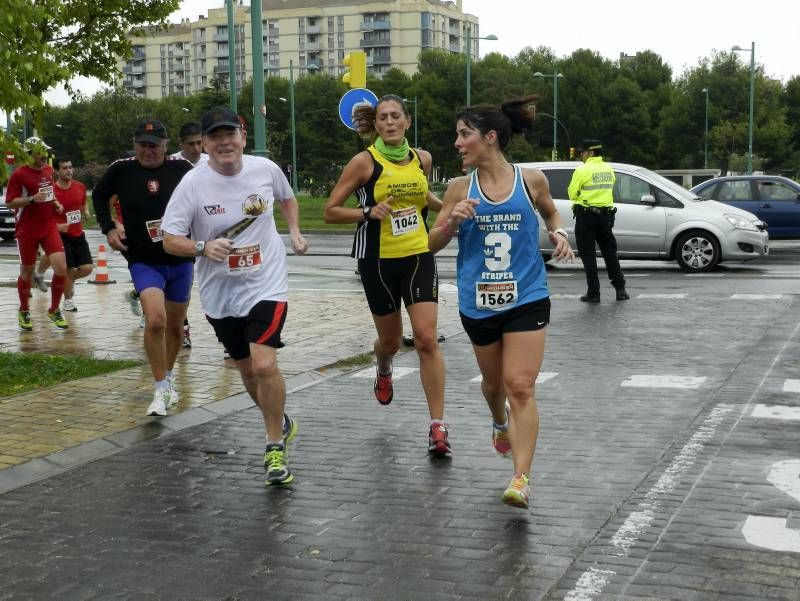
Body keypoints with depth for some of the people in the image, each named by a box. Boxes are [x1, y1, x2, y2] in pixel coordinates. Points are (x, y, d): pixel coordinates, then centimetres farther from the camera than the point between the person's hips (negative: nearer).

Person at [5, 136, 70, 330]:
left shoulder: (49, 170, 10)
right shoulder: (19, 174, -9)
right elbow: (10, 202, -10)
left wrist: (56, 203, 8)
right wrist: (32, 199, -23)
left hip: (49, 228, 4)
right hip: (27, 231, -4)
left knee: (61, 268, -10)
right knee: (27, 272, 7)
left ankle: (54, 310, 8)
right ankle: (24, 311, 29)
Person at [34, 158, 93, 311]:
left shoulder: (80, 187, 2)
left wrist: (86, 212, -1)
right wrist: (57, 226, -23)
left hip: (79, 235, 5)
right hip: (61, 236, -5)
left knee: (87, 268, -2)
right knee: (68, 269, -4)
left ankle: (70, 280, 30)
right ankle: (68, 300, 17)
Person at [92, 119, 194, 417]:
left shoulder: (181, 169, -8)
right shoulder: (121, 170, -7)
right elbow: (99, 195, 13)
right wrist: (109, 228, 1)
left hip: (180, 260, 2)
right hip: (144, 261, -2)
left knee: (175, 324, 15)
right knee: (155, 320, -22)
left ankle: (168, 376, 40)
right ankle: (161, 391, -10)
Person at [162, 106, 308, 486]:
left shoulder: (266, 169, -5)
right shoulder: (193, 183, -11)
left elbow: (287, 198, 19)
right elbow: (170, 240, -10)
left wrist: (295, 231, 6)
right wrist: (203, 247, -28)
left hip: (266, 286, -1)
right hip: (220, 294, 2)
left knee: (265, 365, -19)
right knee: (247, 370, 14)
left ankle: (275, 448, 0)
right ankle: (280, 424, 42)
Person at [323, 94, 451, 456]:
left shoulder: (422, 159, 4)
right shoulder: (365, 161, -8)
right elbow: (330, 212, -6)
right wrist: (369, 212, -21)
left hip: (418, 256, 2)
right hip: (378, 261, -2)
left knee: (426, 338, -10)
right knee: (390, 339, 14)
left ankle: (438, 426, -6)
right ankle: (383, 371, 53)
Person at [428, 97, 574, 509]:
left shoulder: (531, 181, -3)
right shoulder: (460, 189, -2)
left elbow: (551, 214, 18)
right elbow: (433, 244, 3)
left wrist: (559, 235, -3)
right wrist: (453, 220, -17)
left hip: (527, 300, -2)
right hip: (477, 305, 2)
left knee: (520, 387, -11)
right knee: (494, 382, 19)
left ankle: (521, 478, -9)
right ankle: (501, 425, 53)